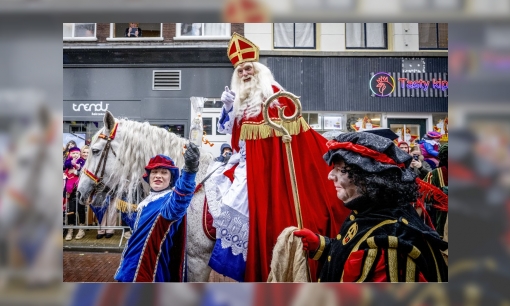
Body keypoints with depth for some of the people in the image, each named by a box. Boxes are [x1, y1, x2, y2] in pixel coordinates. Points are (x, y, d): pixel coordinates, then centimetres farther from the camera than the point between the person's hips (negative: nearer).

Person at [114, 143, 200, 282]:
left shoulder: (170, 199, -21)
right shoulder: (149, 200, 8)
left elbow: (178, 202, -50)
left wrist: (189, 170, -67)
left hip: (151, 268, -9)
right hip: (137, 266, 9)